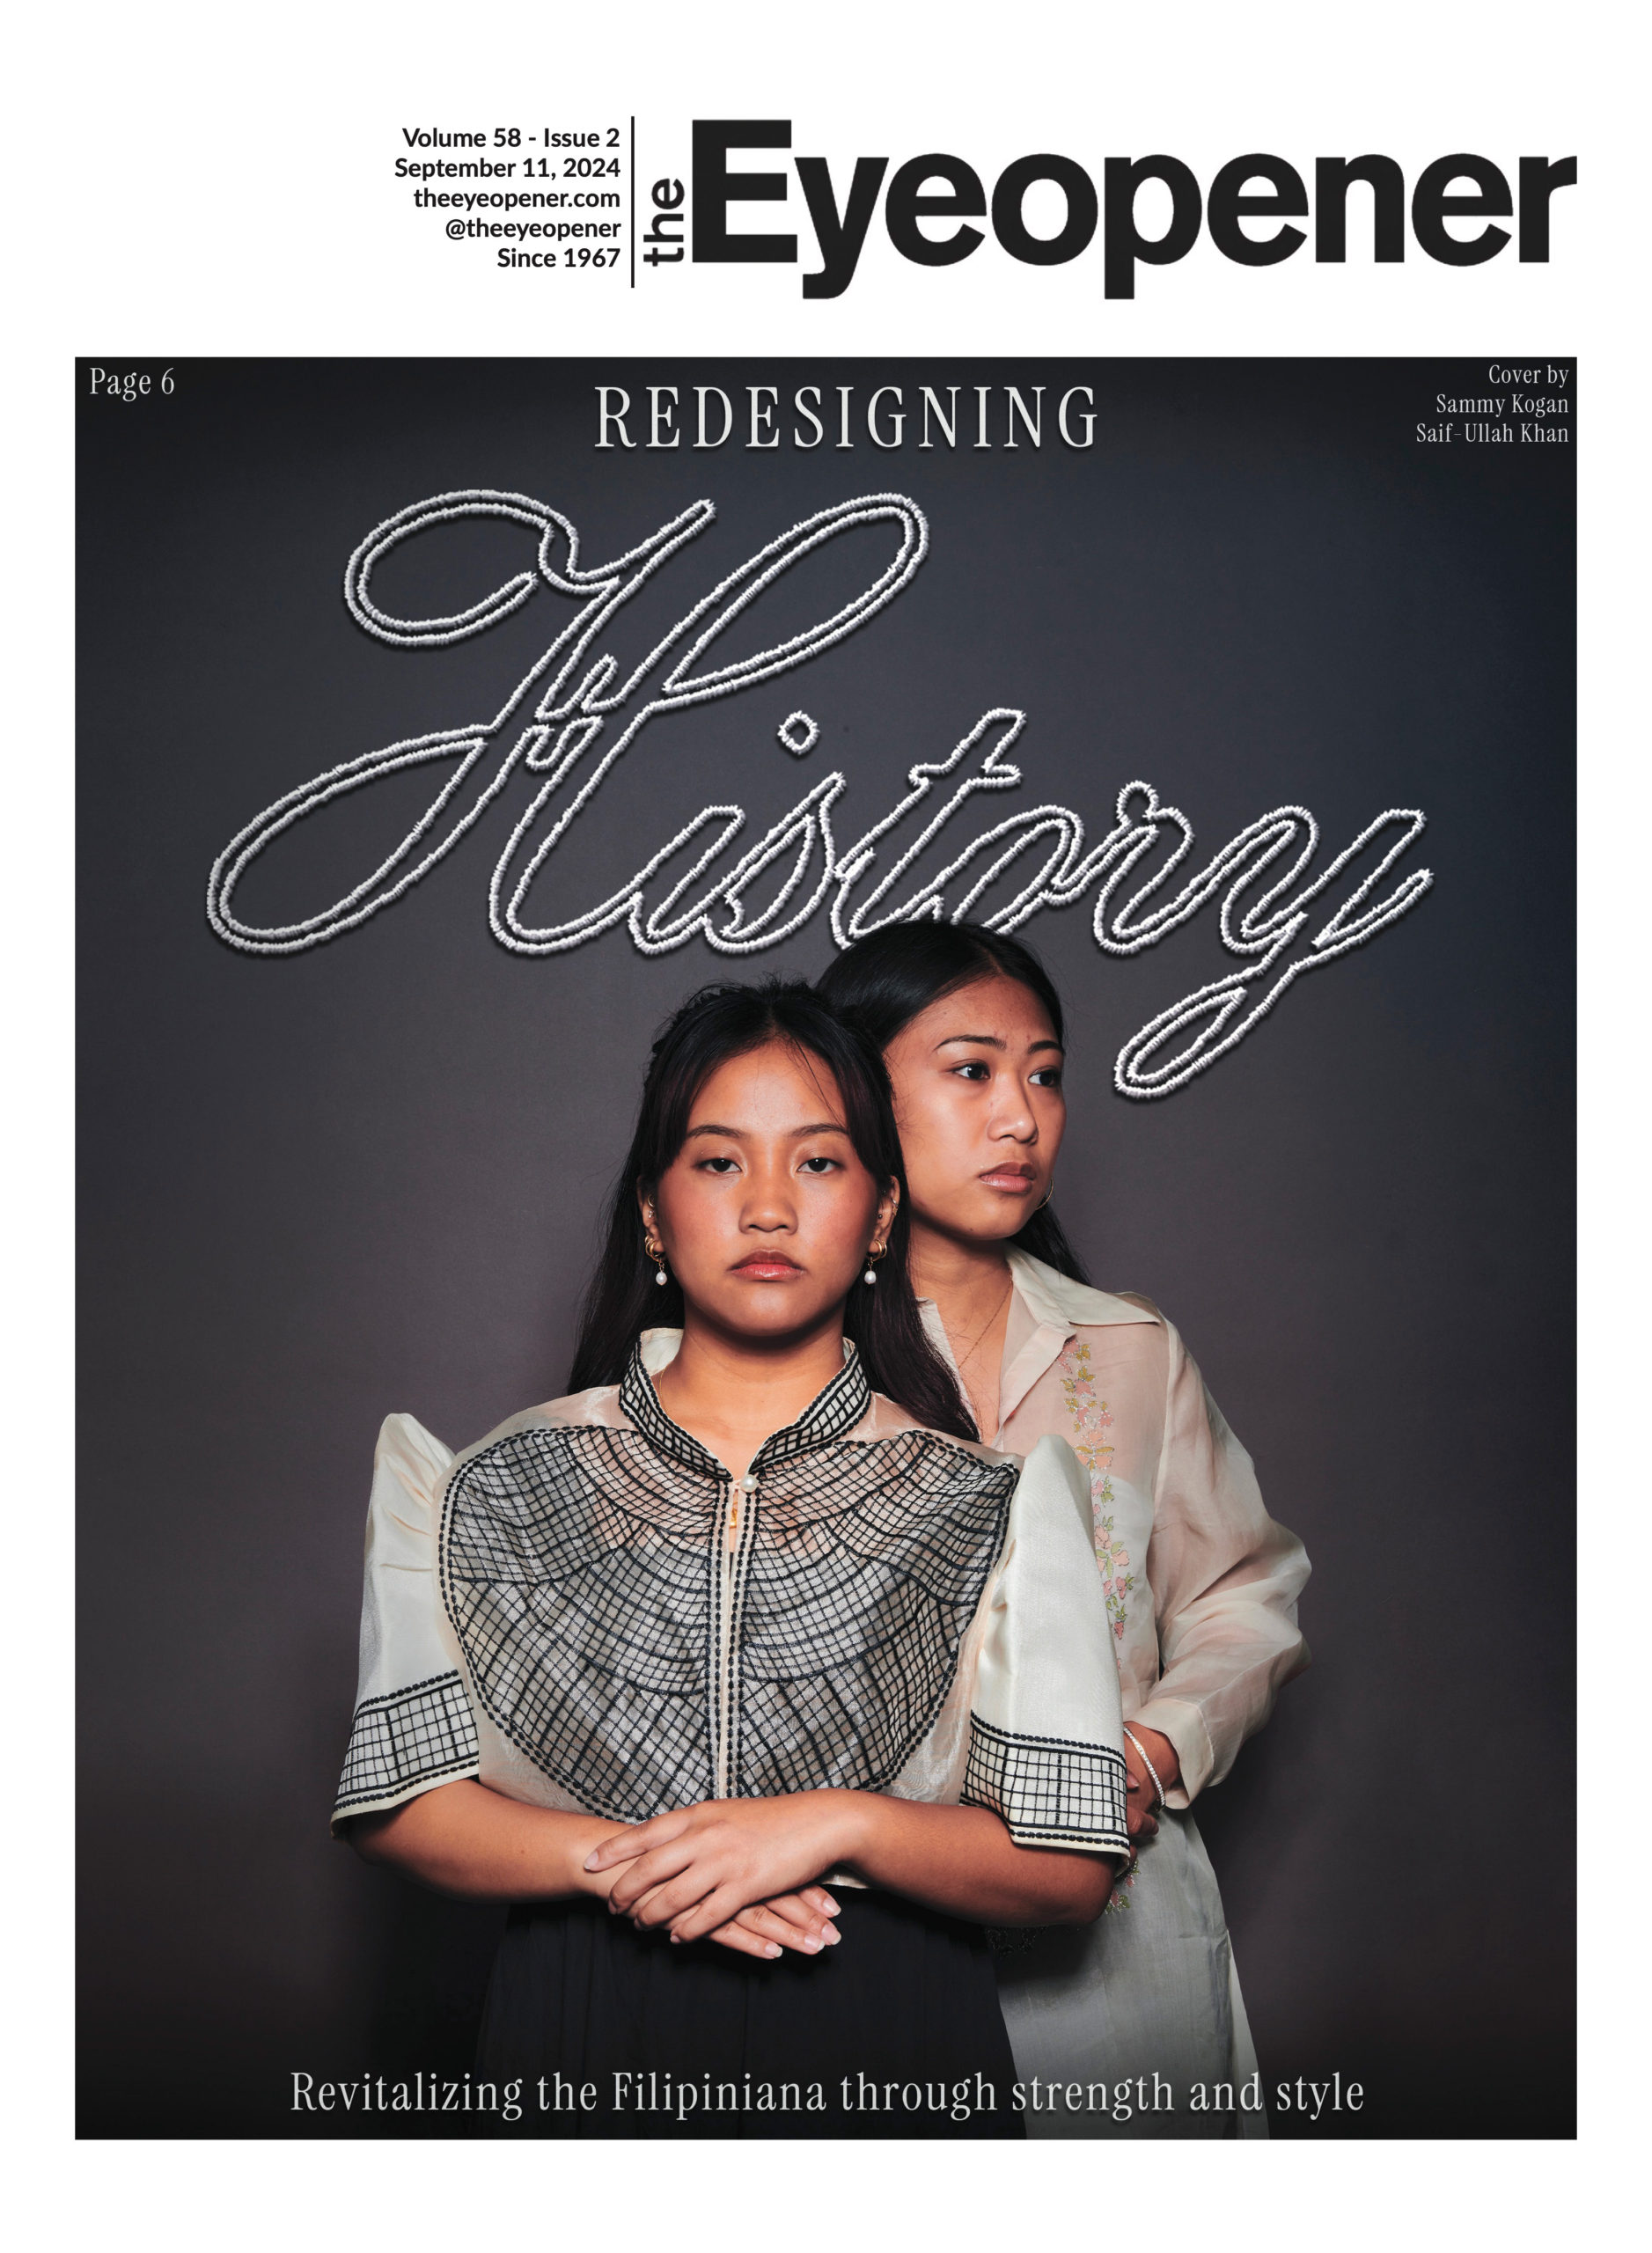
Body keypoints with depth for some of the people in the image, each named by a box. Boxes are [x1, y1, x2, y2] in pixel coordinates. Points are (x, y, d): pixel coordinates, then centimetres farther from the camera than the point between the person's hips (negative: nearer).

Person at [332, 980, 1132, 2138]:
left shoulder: (996, 1505, -3)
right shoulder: (498, 1488, 1)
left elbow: (1073, 1865, -5)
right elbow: (397, 1800, -1)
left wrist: (840, 1826, -20)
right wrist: (616, 1858, -15)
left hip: (889, 2053, 0)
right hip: (587, 2055, 1)